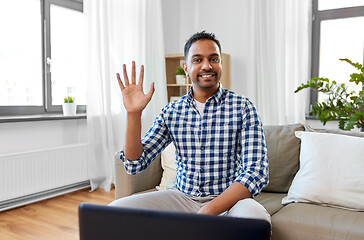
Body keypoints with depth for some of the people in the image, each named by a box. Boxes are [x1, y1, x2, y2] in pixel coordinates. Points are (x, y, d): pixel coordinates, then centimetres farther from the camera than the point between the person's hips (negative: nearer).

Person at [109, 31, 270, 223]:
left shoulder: (243, 107, -6)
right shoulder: (171, 112, 3)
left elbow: (256, 172, -14)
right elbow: (134, 165, 0)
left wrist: (209, 210, -28)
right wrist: (133, 114, -14)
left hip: (228, 199, -2)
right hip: (181, 196, 2)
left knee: (255, 217, -36)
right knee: (115, 209, -18)